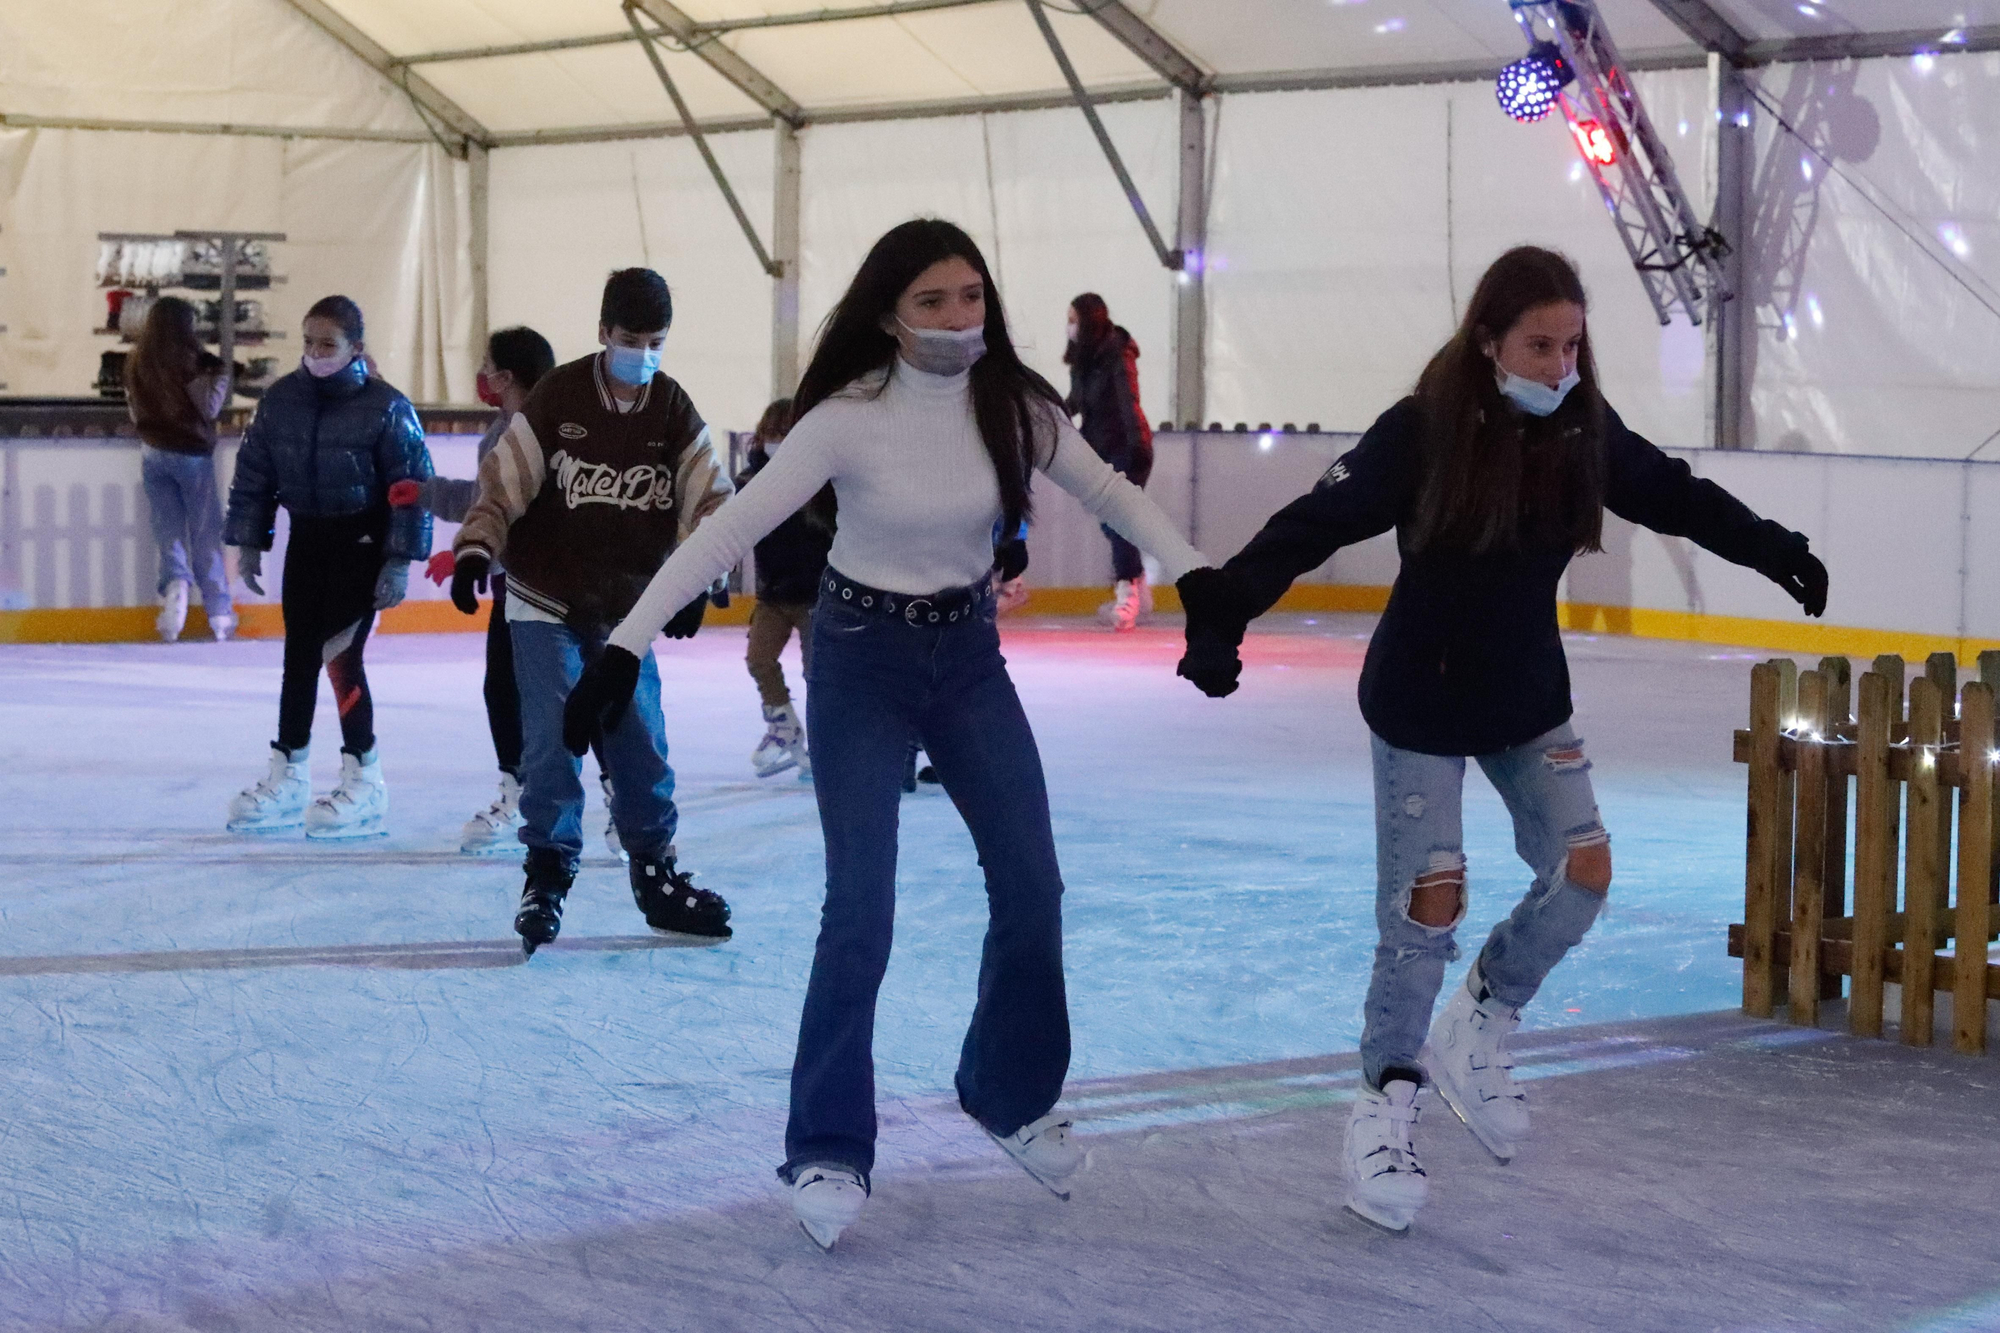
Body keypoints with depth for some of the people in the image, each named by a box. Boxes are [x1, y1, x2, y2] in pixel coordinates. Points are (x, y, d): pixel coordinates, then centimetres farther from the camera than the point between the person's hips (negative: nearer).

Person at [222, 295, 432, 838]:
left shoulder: (385, 407, -15)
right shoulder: (279, 400, -3)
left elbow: (412, 487, -13)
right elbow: (253, 473, 6)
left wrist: (399, 563, -15)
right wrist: (248, 544, 4)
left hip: (361, 542, -5)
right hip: (306, 538, 5)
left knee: (341, 656, -11)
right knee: (299, 655, 10)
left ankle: (364, 783, 0)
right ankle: (287, 778, 21)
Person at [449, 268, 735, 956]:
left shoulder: (674, 412, -2)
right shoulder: (556, 397, -10)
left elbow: (710, 501, -5)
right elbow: (502, 481, -10)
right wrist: (475, 550, -23)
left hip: (626, 611, 3)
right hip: (546, 603, -3)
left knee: (641, 743, 2)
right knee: (552, 740, -9)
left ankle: (656, 874, 17)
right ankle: (548, 874, 3)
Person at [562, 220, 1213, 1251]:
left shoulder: (1011, 408, -9)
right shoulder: (851, 419, -21)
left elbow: (1109, 493, 3)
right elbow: (730, 530, -22)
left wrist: (1195, 575, -12)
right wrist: (625, 645, -28)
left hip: (968, 655, 4)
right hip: (862, 662, -4)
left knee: (1031, 888, 5)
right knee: (860, 914, -11)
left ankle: (1011, 1096, 27)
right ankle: (828, 1151, 2)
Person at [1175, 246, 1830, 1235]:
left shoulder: (1582, 432, -7)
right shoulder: (1423, 433, -22)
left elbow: (1678, 498, 9)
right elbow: (1315, 524, -26)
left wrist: (1775, 552, 13)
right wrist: (1223, 608, -37)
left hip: (1529, 699, 5)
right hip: (1421, 703, -5)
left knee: (1582, 869, -2)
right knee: (1429, 900, -6)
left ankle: (1476, 1033, 21)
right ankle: (1384, 1108, 9)